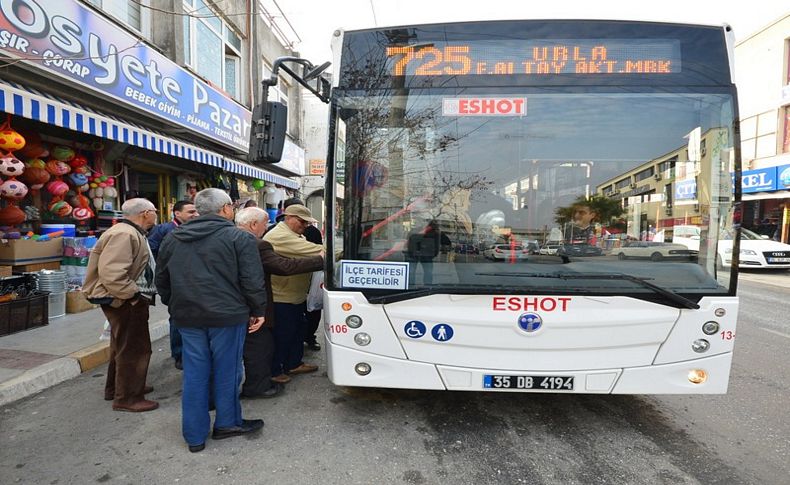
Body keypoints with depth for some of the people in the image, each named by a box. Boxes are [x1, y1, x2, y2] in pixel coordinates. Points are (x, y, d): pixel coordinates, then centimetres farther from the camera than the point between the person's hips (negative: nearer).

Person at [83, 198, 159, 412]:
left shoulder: (133, 233, 14)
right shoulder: (123, 234, -22)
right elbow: (112, 274, -31)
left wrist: (139, 293, 16)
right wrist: (135, 294, -24)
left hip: (127, 299, 12)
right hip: (125, 301, -11)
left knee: (123, 346, 23)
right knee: (133, 349, -2)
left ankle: (116, 388, 38)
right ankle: (127, 398, 10)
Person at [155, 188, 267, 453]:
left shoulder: (173, 238, 10)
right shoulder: (239, 237, -9)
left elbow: (162, 280, 17)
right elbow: (252, 280, -12)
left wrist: (175, 307, 26)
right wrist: (259, 310, -1)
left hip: (187, 317, 5)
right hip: (226, 315, -5)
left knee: (194, 374, 12)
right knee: (226, 371, 11)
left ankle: (194, 436, 21)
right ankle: (227, 423, 27)